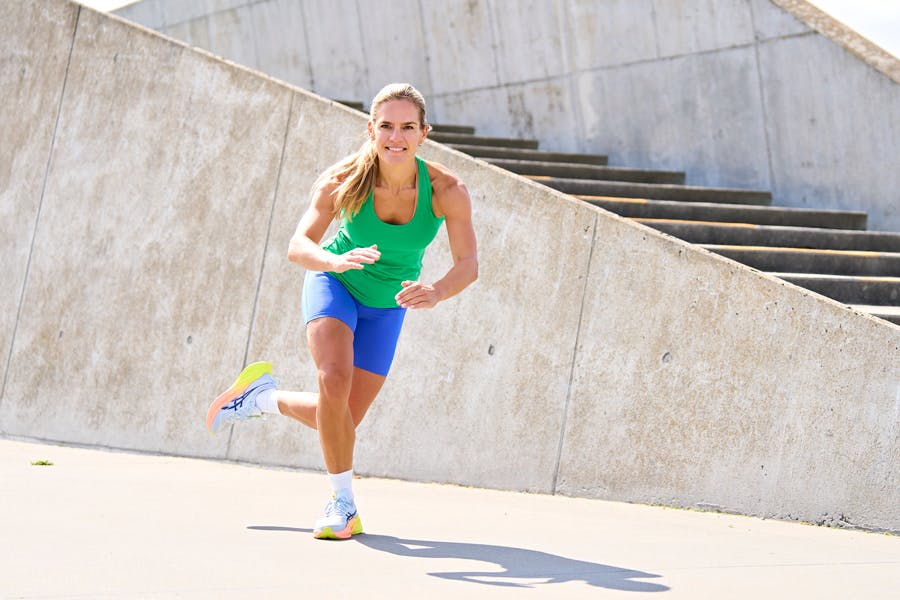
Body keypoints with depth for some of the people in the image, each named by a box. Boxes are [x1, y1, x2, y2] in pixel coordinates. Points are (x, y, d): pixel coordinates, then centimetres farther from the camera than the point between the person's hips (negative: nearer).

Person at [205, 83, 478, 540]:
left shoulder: (446, 190, -26)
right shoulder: (343, 181, -27)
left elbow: (468, 263, -31)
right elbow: (298, 247, -33)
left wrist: (435, 292, -53)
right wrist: (336, 261, -55)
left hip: (387, 304, 2)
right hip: (334, 283, -2)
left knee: (340, 420, 3)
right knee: (335, 382, -27)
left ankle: (263, 397, 33)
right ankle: (343, 502, -8)